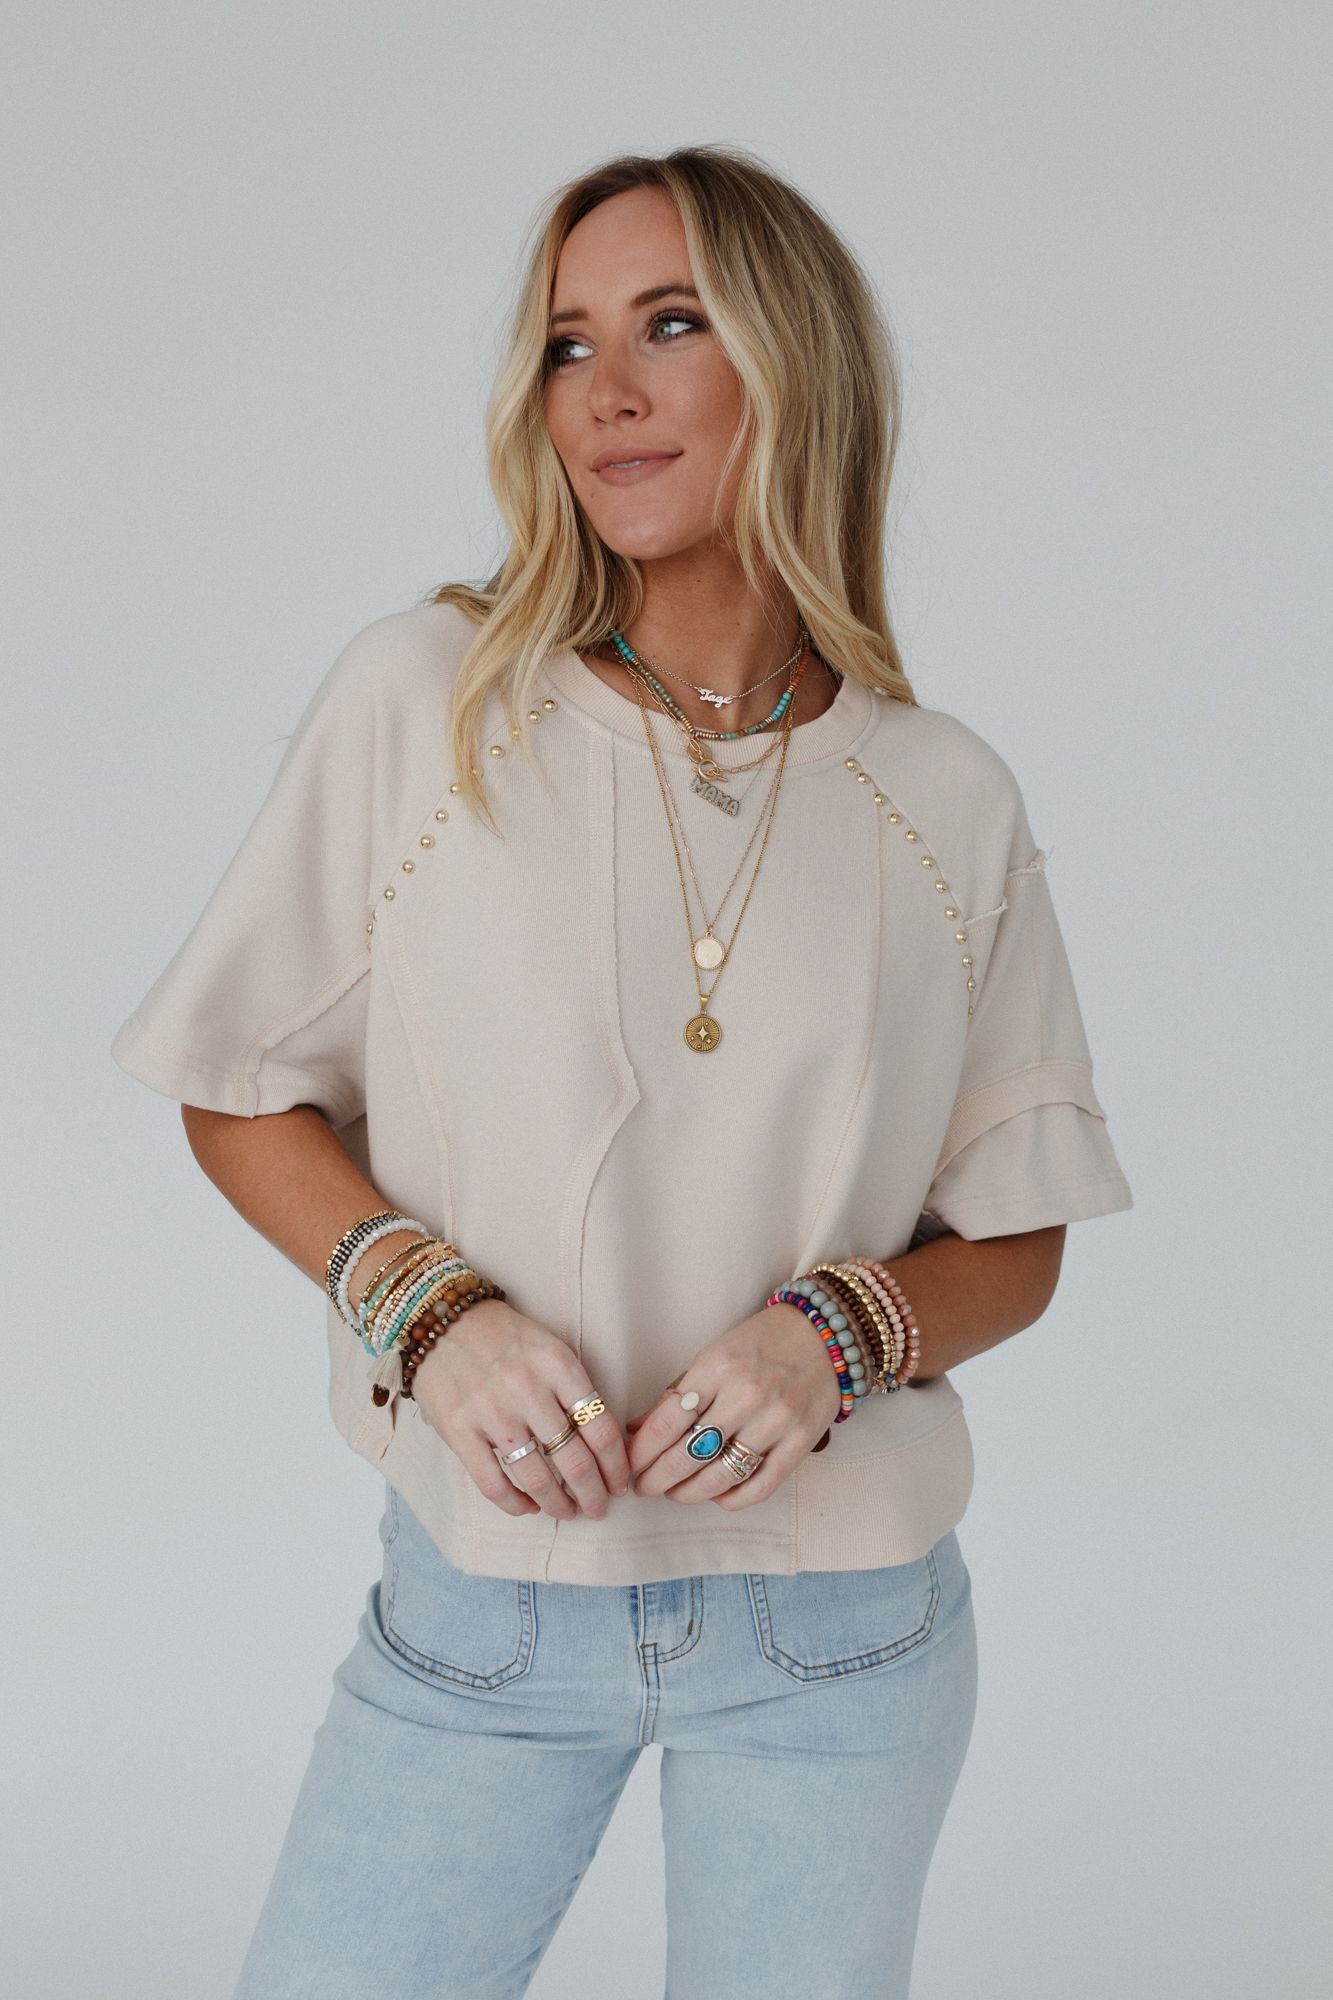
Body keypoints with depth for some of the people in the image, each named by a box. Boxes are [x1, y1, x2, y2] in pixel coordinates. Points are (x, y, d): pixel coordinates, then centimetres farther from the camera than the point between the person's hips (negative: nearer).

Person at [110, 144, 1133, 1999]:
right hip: (485, 1592, -1)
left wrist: (842, 1332, -16)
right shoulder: (420, 702, -7)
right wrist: (430, 1304, -15)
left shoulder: (950, 803, -3)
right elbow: (245, 1098, 1)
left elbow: (1017, 1241, 5)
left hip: (845, 1622, 1)